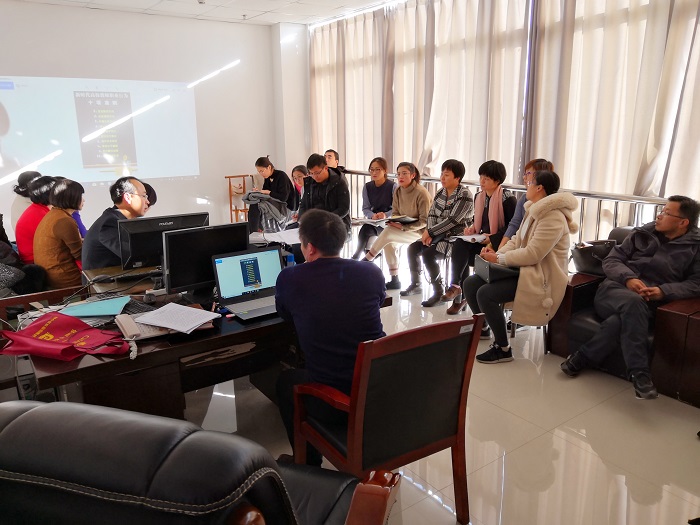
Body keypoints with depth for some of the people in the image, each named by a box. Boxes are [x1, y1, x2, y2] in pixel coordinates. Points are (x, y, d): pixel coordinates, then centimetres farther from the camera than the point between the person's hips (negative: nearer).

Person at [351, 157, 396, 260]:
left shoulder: (392, 186, -8)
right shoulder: (367, 187, 5)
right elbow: (365, 208, 4)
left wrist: (386, 215, -26)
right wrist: (372, 215, -18)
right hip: (373, 221, 4)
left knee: (365, 229, -29)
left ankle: (356, 257, -17)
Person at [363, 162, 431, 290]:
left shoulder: (422, 193, -18)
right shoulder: (398, 191, 3)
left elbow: (425, 221, -18)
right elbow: (395, 212, 11)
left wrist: (404, 227, -26)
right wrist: (395, 221, -13)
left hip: (420, 231, -7)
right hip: (403, 228, 7)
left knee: (388, 232, -26)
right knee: (390, 243, -20)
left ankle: (366, 260, -10)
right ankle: (394, 280, -7)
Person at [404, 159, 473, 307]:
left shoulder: (465, 195, -15)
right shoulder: (440, 192, 9)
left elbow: (453, 220, -21)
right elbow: (432, 214, 8)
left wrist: (430, 232, -19)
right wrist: (429, 232, -10)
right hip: (438, 234, 8)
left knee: (428, 254, -26)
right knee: (412, 248, -3)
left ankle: (439, 292, -14)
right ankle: (415, 282, 17)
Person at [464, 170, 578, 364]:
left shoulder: (553, 217, -21)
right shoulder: (533, 210, 12)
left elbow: (532, 254, -27)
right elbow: (516, 240, 14)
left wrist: (499, 259, -18)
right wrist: (497, 253, -4)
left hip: (541, 278, -10)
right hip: (523, 269, 10)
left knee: (485, 293, -27)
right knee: (469, 284, 2)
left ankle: (503, 349, -10)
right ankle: (483, 327, 26)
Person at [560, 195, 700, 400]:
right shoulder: (642, 233, 17)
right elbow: (611, 260, 11)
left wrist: (664, 291, -15)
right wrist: (628, 278, -10)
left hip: (648, 305, -1)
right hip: (615, 290, 1)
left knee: (621, 321, -39)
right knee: (633, 301, -38)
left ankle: (580, 359, -26)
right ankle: (639, 374, -37)